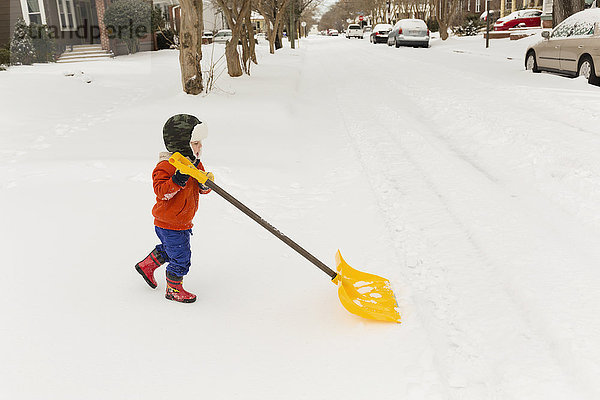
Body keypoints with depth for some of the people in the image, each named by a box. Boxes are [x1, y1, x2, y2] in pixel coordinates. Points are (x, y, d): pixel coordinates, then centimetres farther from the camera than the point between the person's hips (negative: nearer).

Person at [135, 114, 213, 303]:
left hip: (183, 221, 9)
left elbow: (202, 189, 7)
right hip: (169, 223, -9)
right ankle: (173, 289, 22)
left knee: (169, 249, 27)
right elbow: (161, 191, -31)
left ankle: (146, 266, 50)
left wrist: (205, 183, -16)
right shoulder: (166, 166, -23)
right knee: (181, 258, 1)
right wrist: (178, 179, -43)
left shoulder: (195, 164, 4)